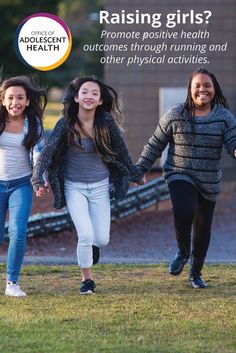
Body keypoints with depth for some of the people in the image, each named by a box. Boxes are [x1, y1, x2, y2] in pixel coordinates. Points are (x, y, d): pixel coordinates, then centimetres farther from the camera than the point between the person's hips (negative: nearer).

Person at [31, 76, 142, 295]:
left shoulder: (106, 123, -8)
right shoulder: (66, 124, -12)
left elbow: (121, 150, 5)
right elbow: (49, 150, -20)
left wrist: (135, 174, 15)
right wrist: (38, 179, -32)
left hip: (100, 186, 2)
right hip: (74, 187, -2)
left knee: (101, 240, 0)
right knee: (86, 235, -13)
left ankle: (92, 246, 39)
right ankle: (87, 280, 10)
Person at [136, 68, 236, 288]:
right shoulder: (175, 115, -4)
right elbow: (155, 144, 4)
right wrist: (140, 169, 4)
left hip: (209, 181, 2)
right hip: (180, 175, -2)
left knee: (203, 228, 9)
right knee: (184, 212, -29)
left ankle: (196, 273, 29)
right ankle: (182, 252, 0)